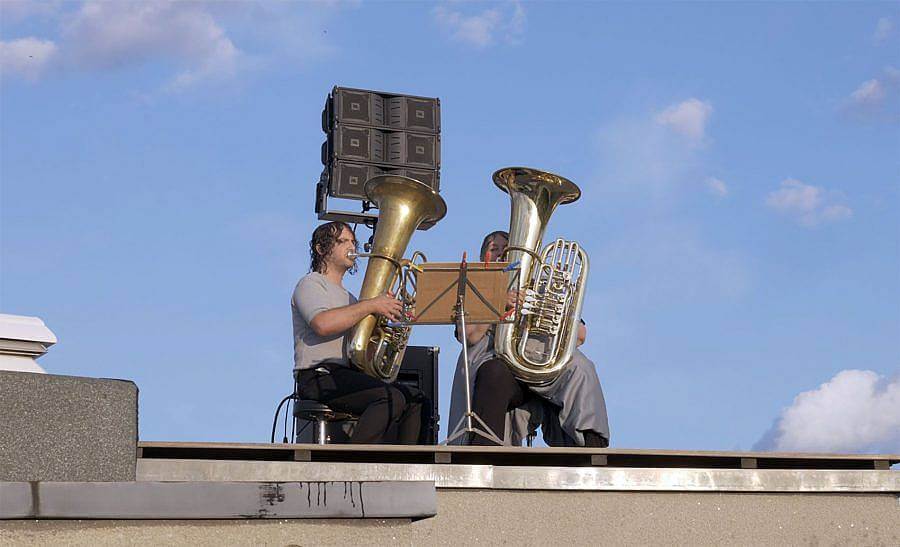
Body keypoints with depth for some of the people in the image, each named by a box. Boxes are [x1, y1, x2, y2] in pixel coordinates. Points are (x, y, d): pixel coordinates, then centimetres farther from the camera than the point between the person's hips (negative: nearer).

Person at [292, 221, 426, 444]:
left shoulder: (347, 296, 31)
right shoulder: (310, 284, 3)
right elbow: (322, 324, -19)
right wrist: (371, 305, -15)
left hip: (350, 374, 9)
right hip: (319, 375, -9)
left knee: (415, 400, -6)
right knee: (392, 398, -28)